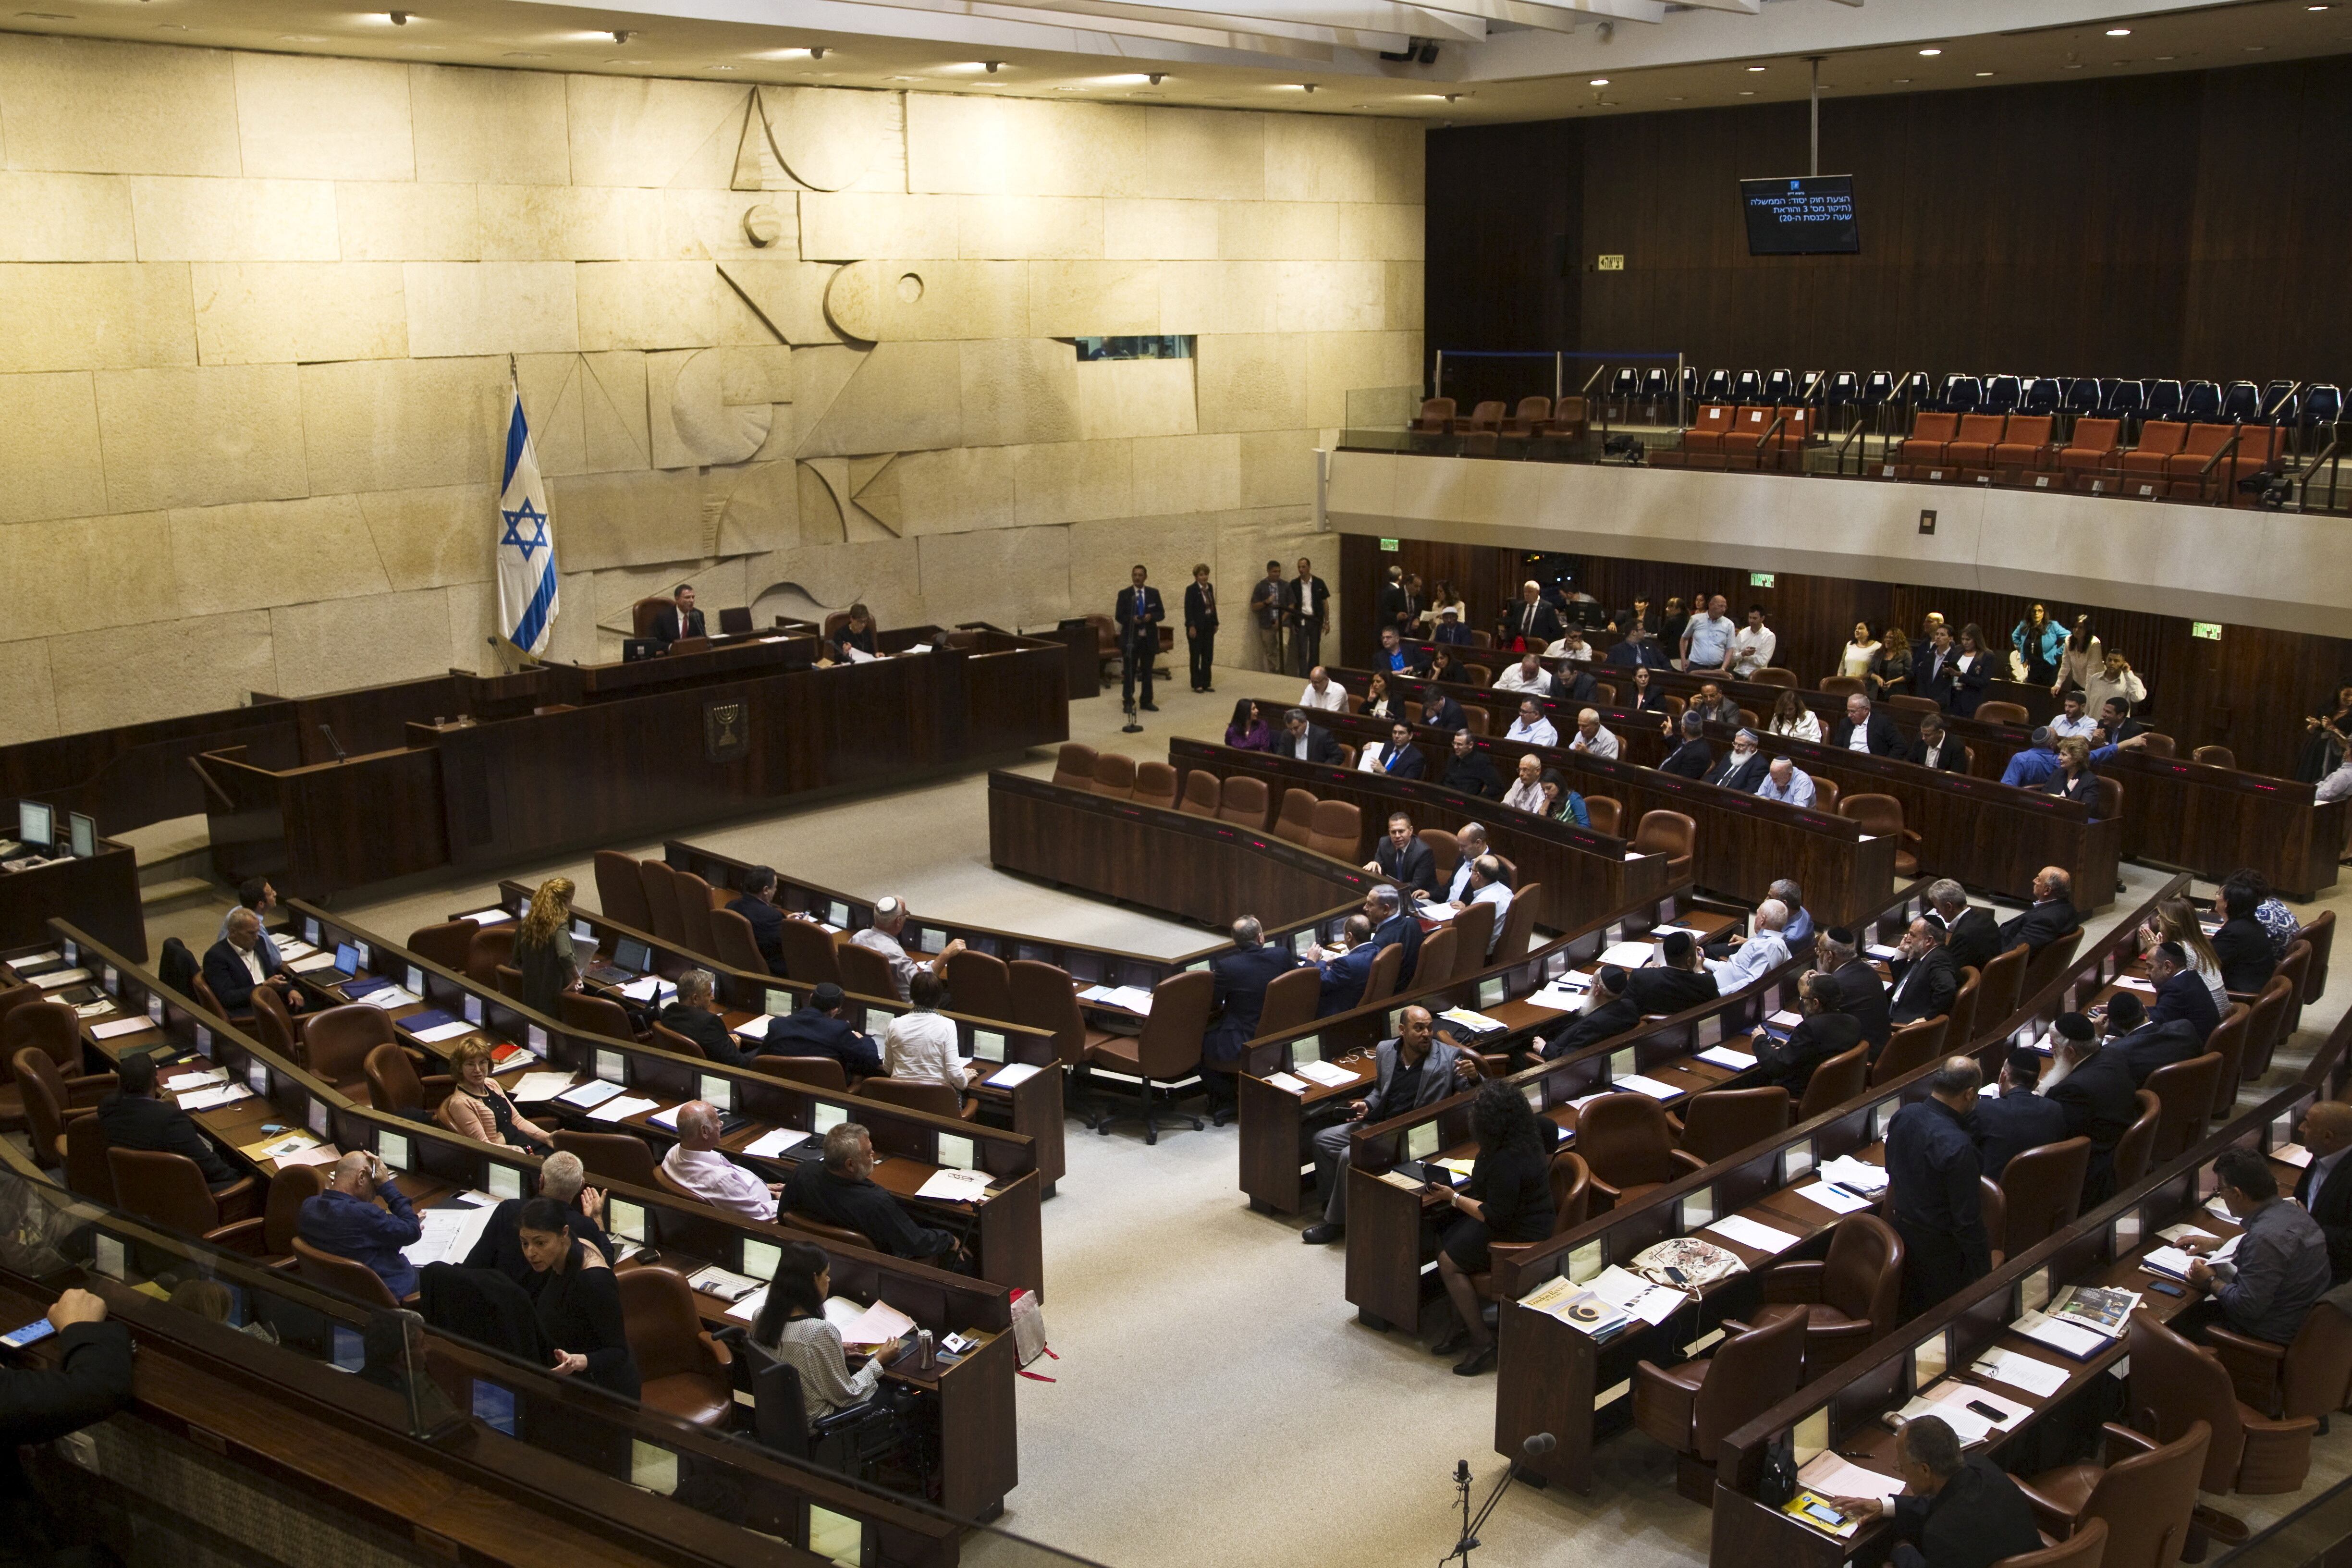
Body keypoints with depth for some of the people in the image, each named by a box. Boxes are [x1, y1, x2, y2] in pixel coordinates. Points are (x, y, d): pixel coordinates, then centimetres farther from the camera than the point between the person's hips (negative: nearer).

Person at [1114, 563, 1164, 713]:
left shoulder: (1154, 593, 5)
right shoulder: (1124, 594, -1)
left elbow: (1162, 614, 5)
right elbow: (1118, 616, -2)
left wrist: (1151, 616, -16)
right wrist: (1132, 619, -20)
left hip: (1149, 638, 2)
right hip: (1131, 638, -2)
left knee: (1147, 672, 8)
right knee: (1129, 671, 1)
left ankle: (1147, 702, 16)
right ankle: (1128, 701, 11)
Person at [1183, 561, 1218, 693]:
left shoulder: (1209, 588, 9)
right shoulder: (1191, 590, -11)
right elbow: (1188, 609, -14)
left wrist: (1215, 623, 12)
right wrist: (1191, 626, -20)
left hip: (1208, 627, 6)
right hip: (1196, 627, -6)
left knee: (1208, 656, 7)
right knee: (1196, 656, 1)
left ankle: (1206, 683, 14)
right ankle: (1197, 684, 6)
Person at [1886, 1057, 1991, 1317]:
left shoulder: (1904, 1115, -10)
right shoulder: (1957, 1147, -32)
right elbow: (1968, 1218, -24)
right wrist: (1983, 1273, -12)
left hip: (1901, 1228, 7)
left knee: (1908, 1312, 24)